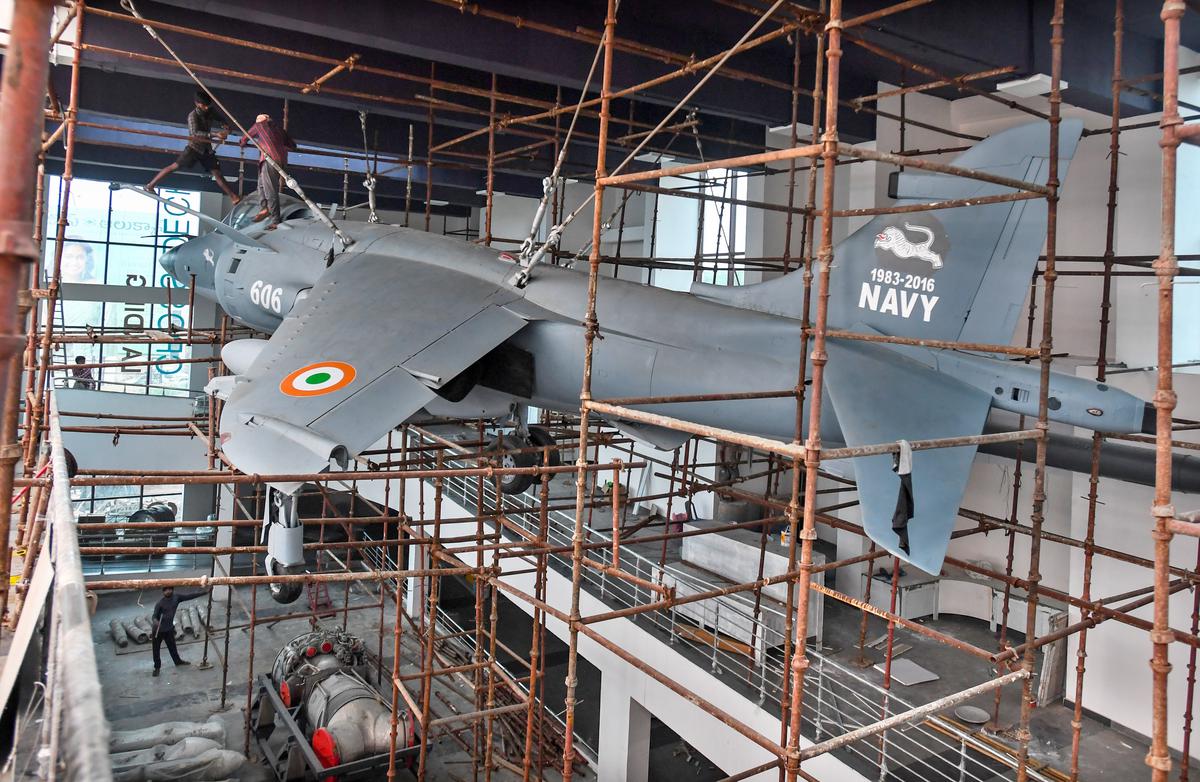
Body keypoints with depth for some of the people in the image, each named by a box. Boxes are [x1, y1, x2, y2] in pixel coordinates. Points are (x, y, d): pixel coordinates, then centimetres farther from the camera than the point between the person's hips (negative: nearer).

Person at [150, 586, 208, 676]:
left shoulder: (176, 598, -8)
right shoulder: (159, 604, -21)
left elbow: (190, 596, -4)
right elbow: (155, 615, -27)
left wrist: (205, 592, -5)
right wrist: (155, 621, -51)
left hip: (169, 629, 4)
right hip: (158, 630, -4)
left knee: (172, 647, 23)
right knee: (156, 649, 9)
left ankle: (178, 661, 43)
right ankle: (157, 667, 27)